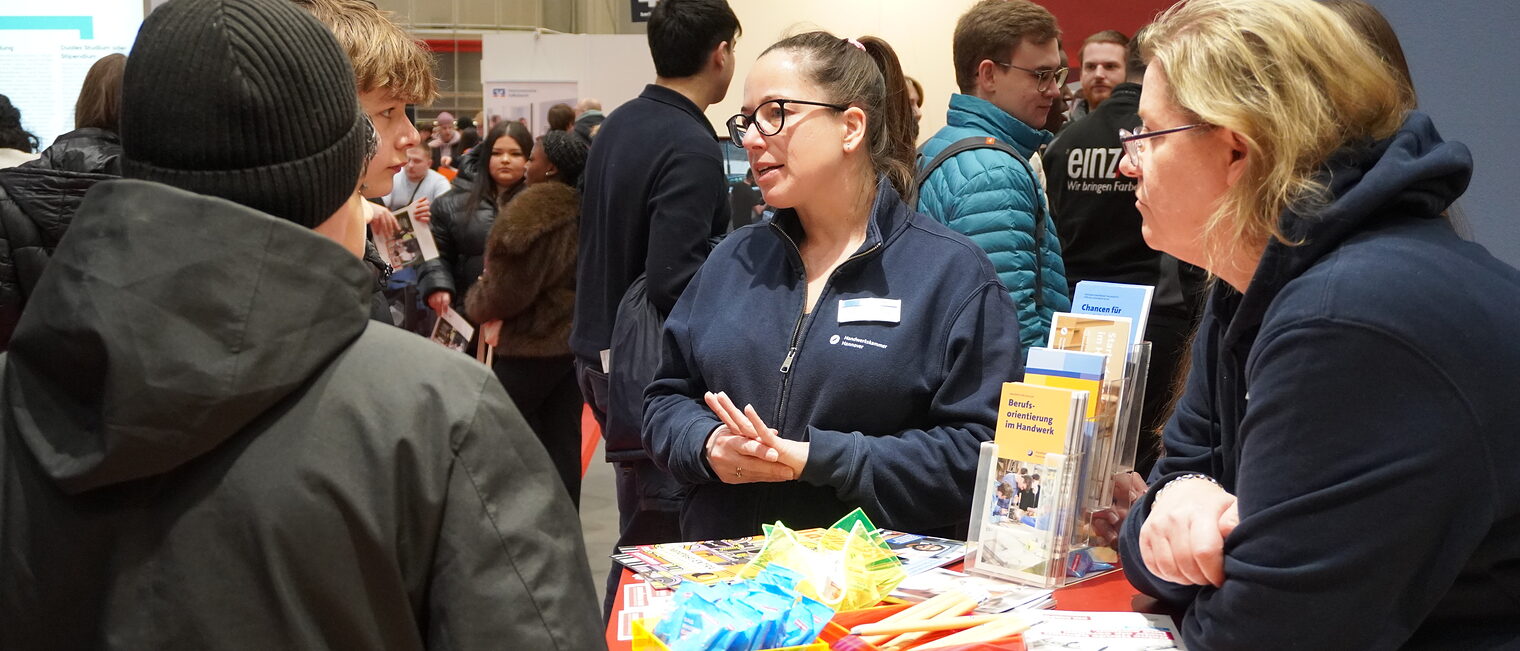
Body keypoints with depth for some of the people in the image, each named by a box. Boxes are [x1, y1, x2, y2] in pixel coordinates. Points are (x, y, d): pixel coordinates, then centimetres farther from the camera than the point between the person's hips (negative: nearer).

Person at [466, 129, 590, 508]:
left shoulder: (533, 210, -19)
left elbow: (506, 290, -16)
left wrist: (477, 303, 5)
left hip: (530, 347, -7)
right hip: (575, 340, 7)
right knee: (563, 441, 10)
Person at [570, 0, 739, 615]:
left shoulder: (617, 125, 10)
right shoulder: (692, 149, -19)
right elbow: (674, 280, -25)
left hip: (601, 349, 9)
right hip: (653, 367, -9)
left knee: (644, 525, 20)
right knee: (656, 538, 0)